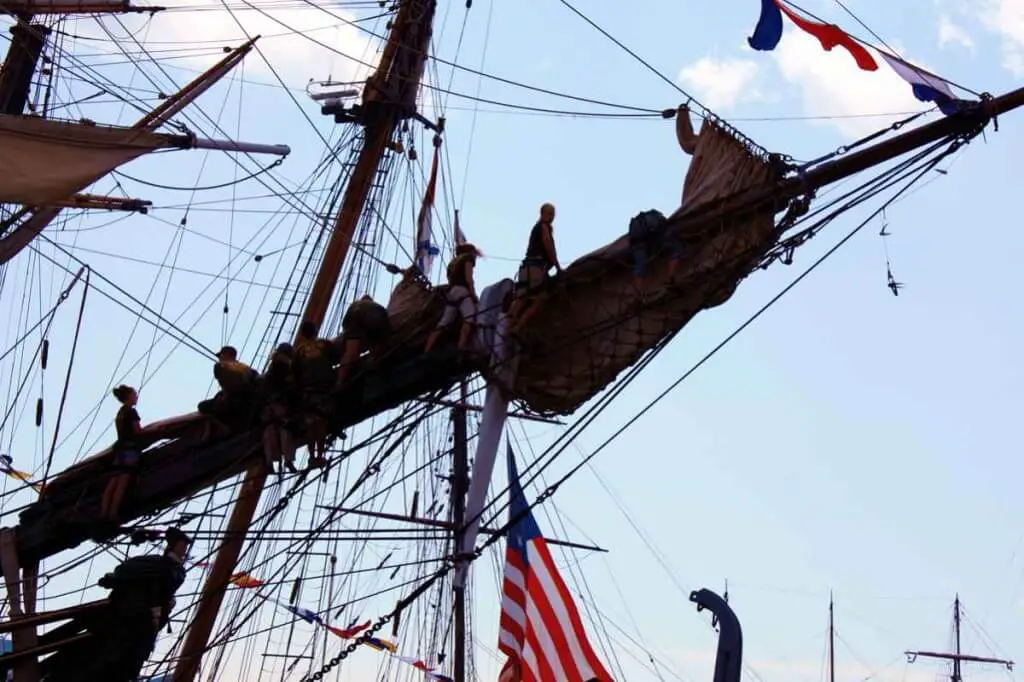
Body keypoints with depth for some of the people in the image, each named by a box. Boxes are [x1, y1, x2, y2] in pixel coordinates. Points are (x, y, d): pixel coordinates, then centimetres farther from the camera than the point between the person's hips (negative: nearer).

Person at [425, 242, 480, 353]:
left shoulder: (453, 262, 34)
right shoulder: (468, 257, 12)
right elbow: (468, 277, -3)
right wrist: (473, 294, -9)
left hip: (450, 292, 8)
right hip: (461, 290, -8)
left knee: (444, 323, 5)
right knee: (470, 317, -24)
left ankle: (426, 351, -1)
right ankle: (462, 346, -44)